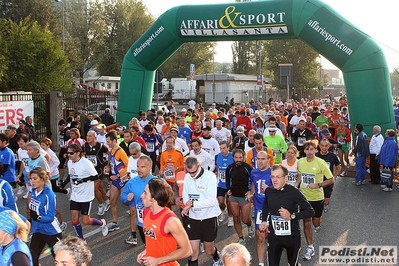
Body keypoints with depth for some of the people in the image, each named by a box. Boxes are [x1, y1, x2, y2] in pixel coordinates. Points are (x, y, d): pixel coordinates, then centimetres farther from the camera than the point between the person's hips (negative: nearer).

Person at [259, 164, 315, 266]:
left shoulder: (293, 192, -17)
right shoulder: (268, 191, -4)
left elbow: (310, 212, -12)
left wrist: (292, 216, -24)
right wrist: (264, 221, 7)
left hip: (292, 236, -3)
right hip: (273, 236, 3)